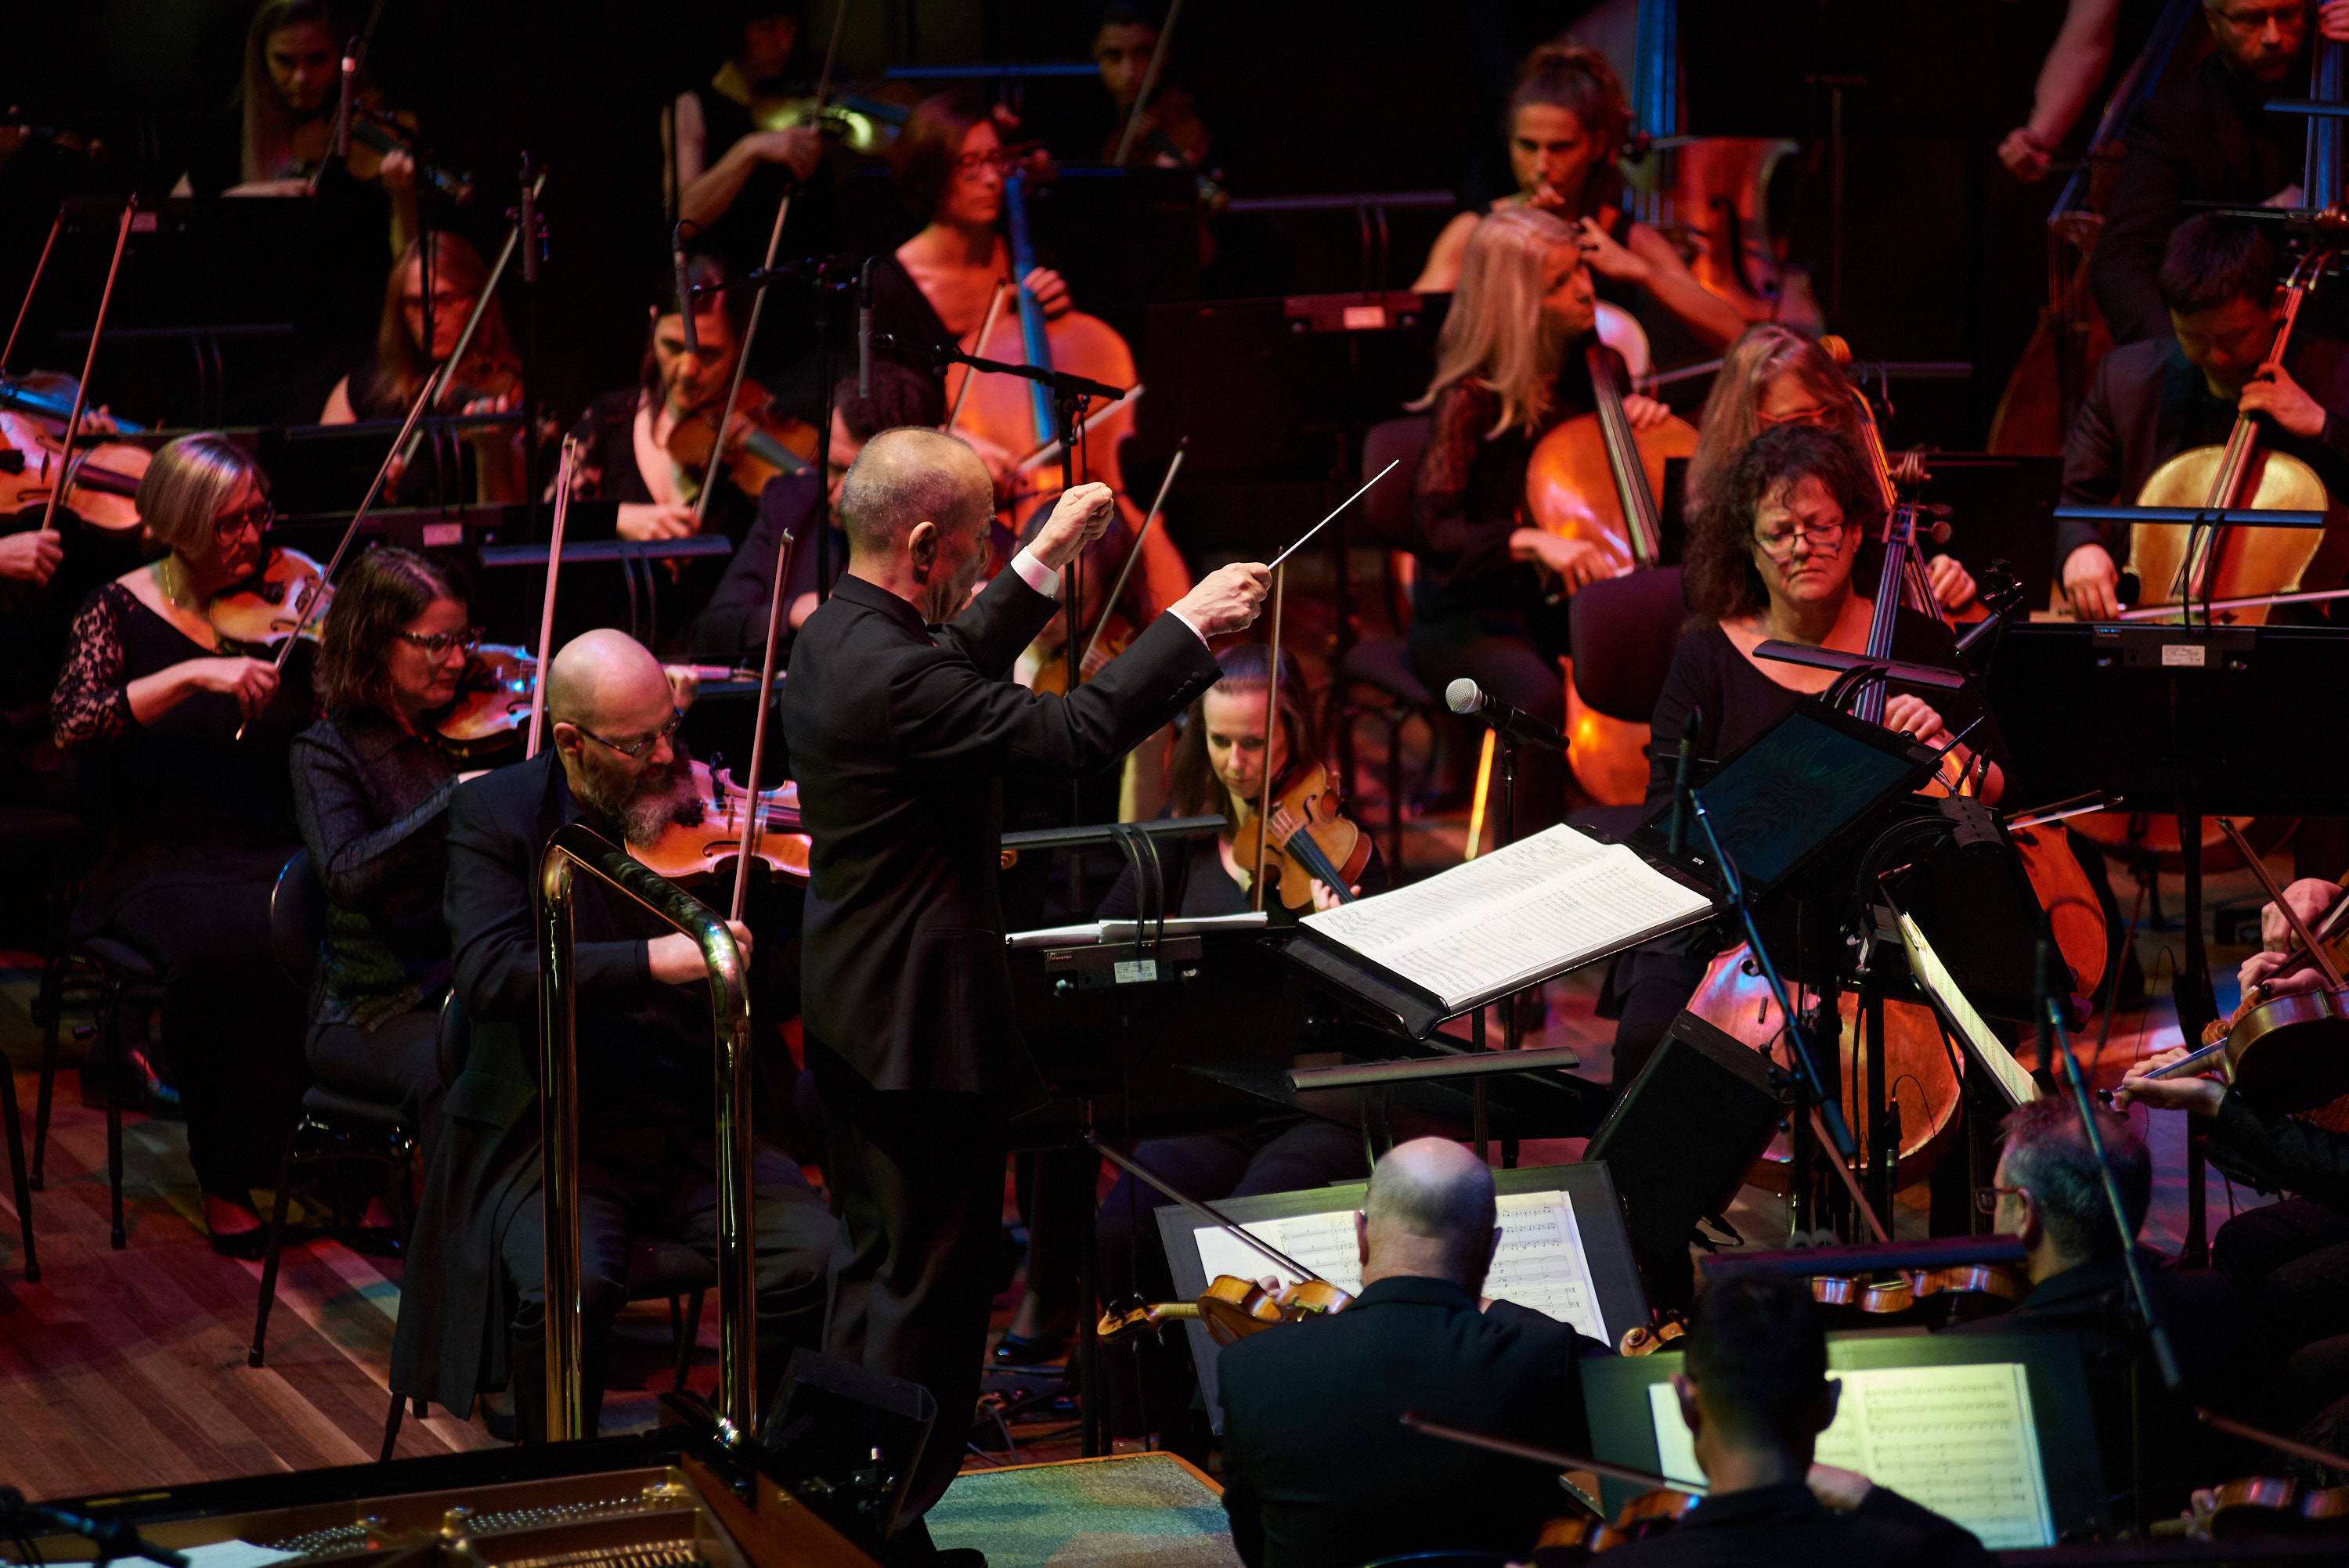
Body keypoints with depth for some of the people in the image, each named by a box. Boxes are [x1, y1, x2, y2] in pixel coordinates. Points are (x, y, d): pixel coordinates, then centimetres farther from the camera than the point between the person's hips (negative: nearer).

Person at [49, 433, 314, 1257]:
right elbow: (72, 725, -16)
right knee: (226, 948, -35)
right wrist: (194, 672, -25)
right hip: (158, 865, -3)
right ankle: (227, 1182, -16)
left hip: (270, 854, 3)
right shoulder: (122, 611, 2)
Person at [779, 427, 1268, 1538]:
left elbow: (957, 670, 21)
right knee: (932, 1278, 0)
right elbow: (1071, 736, -27)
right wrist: (1190, 623, -17)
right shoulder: (890, 674, -28)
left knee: (873, 1258, 21)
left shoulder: (835, 633, 3)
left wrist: (1044, 564, 21)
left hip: (850, 1012, 11)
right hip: (922, 1018, -11)